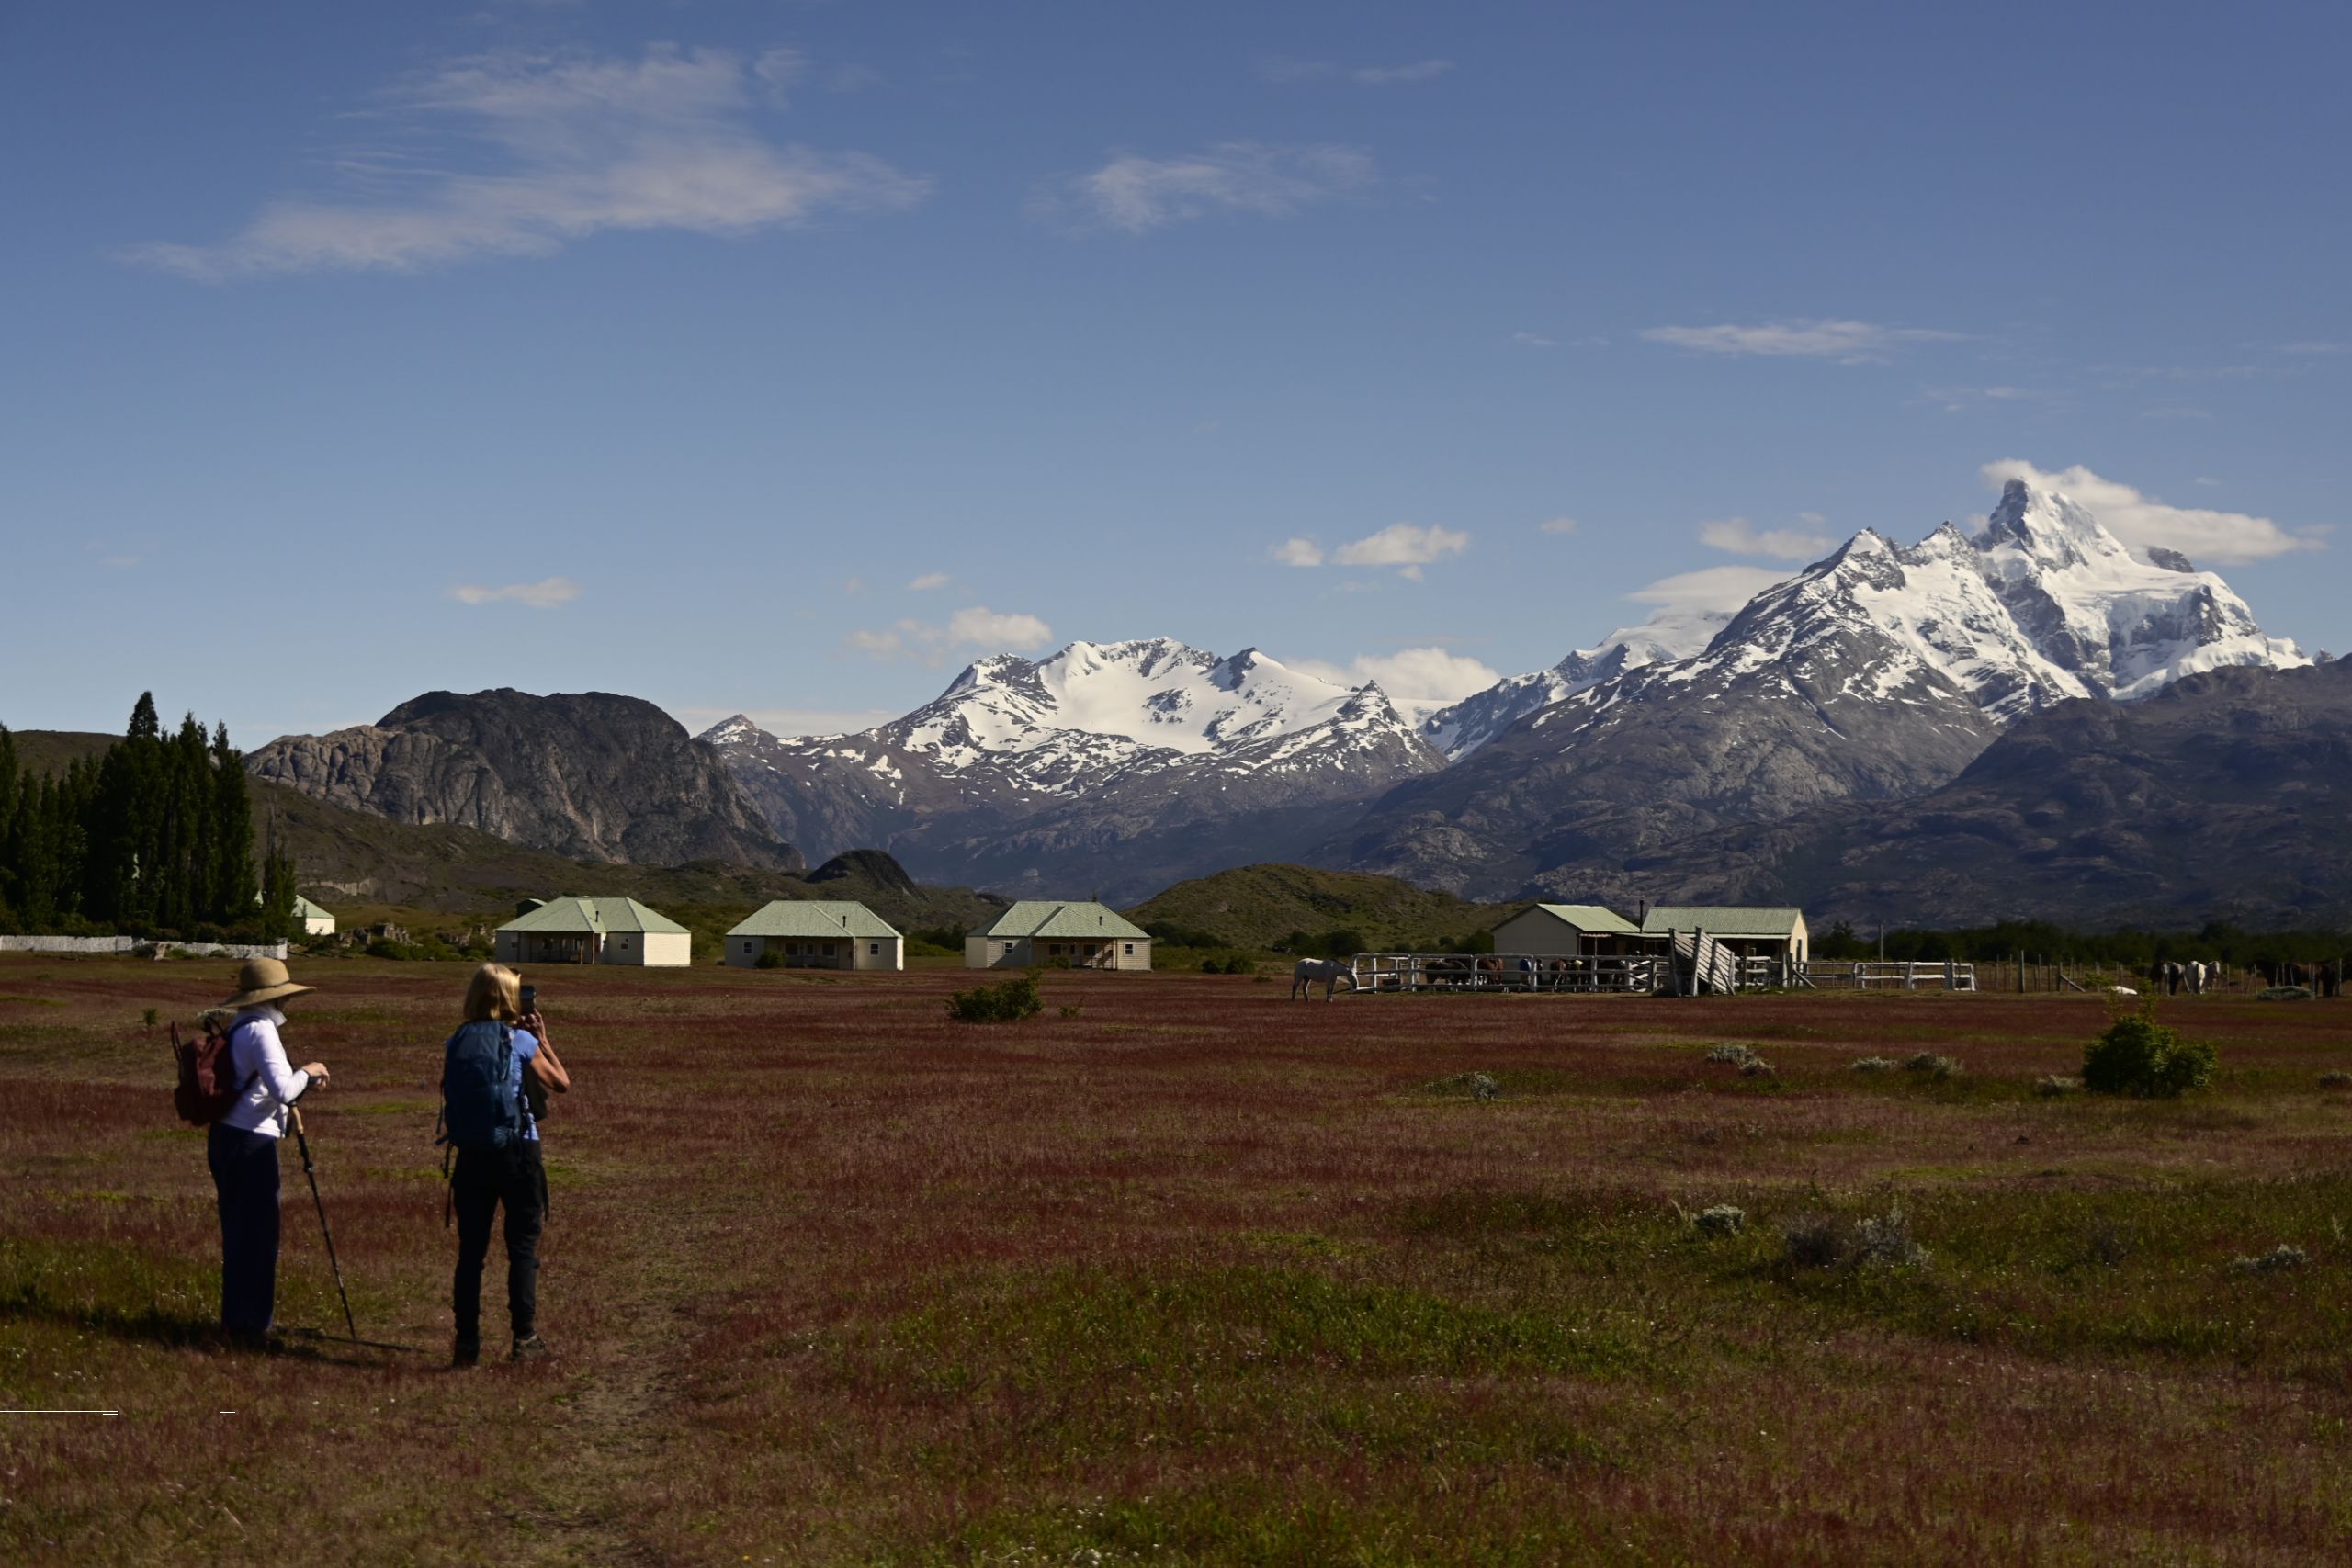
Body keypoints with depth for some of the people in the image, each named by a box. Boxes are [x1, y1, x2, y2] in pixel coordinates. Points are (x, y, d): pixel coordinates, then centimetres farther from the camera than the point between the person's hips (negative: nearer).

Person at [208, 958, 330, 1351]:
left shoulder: (235, 1028, 14)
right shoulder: (260, 1030, -15)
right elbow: (282, 1090, -23)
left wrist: (301, 1080, 16)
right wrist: (307, 1072, -5)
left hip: (224, 1137, 9)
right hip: (251, 1142, -9)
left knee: (238, 1231, 16)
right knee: (258, 1234, -2)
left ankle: (235, 1321, 22)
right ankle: (249, 1327, 1)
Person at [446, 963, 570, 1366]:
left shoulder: (458, 1042, 1)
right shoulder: (521, 1041, -9)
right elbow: (562, 1084, 1)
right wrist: (543, 1040, 9)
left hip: (472, 1155, 3)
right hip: (517, 1152, -3)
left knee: (470, 1249, 8)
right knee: (523, 1248, 5)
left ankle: (467, 1341, 8)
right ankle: (524, 1339, 5)